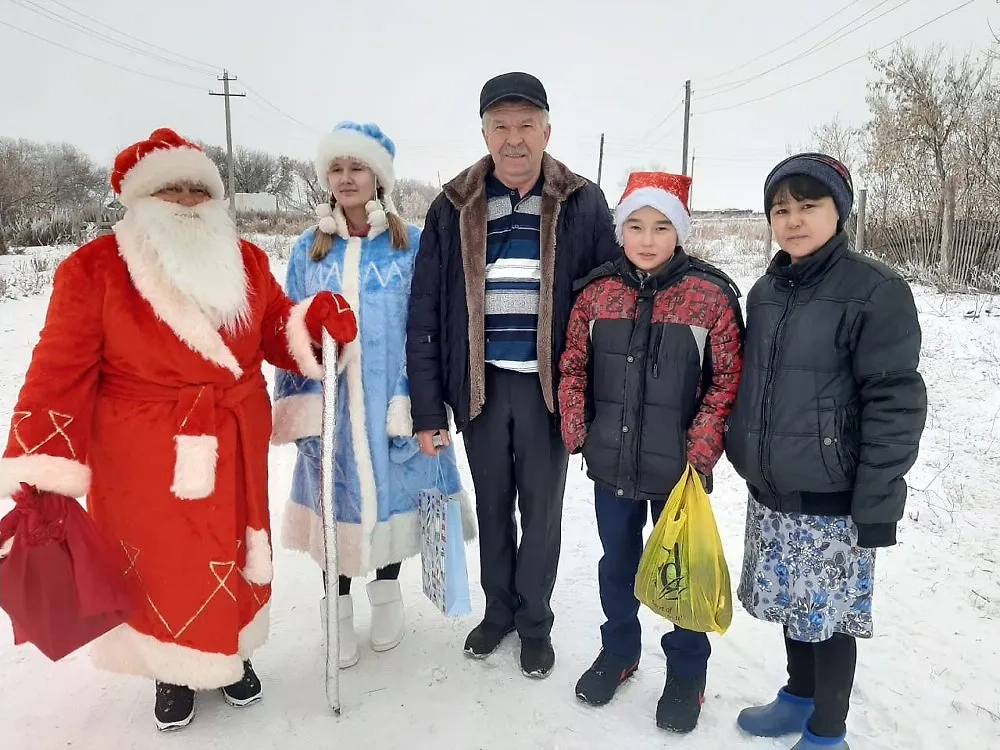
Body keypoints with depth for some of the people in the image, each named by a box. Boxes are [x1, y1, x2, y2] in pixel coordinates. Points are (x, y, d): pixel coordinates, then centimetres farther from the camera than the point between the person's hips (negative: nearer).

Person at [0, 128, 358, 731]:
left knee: (233, 554, 18)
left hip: (234, 449, 4)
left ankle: (231, 652, 43)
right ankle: (171, 669, 38)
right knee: (158, 562, 12)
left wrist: (315, 320, -16)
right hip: (146, 459, -3)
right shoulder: (95, 268, -10)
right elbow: (62, 370, -13)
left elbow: (276, 333, 7)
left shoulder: (247, 261, 3)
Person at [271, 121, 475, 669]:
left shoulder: (411, 245, -1)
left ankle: (386, 593, 36)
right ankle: (338, 605, 30)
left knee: (391, 492, 11)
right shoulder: (309, 249, 5)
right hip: (331, 407, 1)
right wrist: (299, 407, 3)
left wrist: (414, 400, -7)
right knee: (335, 499, 9)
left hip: (392, 403, -1)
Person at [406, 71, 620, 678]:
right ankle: (499, 609, 38)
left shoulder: (584, 204, -4)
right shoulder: (455, 208, 0)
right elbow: (425, 312, -1)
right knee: (492, 507, 17)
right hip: (481, 385, 2)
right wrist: (428, 408, -4)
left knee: (542, 510, 13)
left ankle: (535, 621, 34)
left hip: (549, 386, -1)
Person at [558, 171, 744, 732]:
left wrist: (701, 450, -14)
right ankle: (620, 650, 43)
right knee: (618, 564, 20)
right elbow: (573, 367, 6)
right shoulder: (598, 291, 0)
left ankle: (687, 671, 36)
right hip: (611, 464, 3)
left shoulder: (711, 295, -10)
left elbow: (728, 380, -8)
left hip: (678, 470, -3)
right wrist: (576, 431, -2)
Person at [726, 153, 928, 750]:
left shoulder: (876, 290, -12)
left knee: (829, 614, 8)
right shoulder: (766, 291, 7)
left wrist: (877, 507, -16)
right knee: (793, 604, 20)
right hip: (771, 493, 6)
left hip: (832, 500, -6)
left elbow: (896, 404, -15)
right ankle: (800, 697, 42)